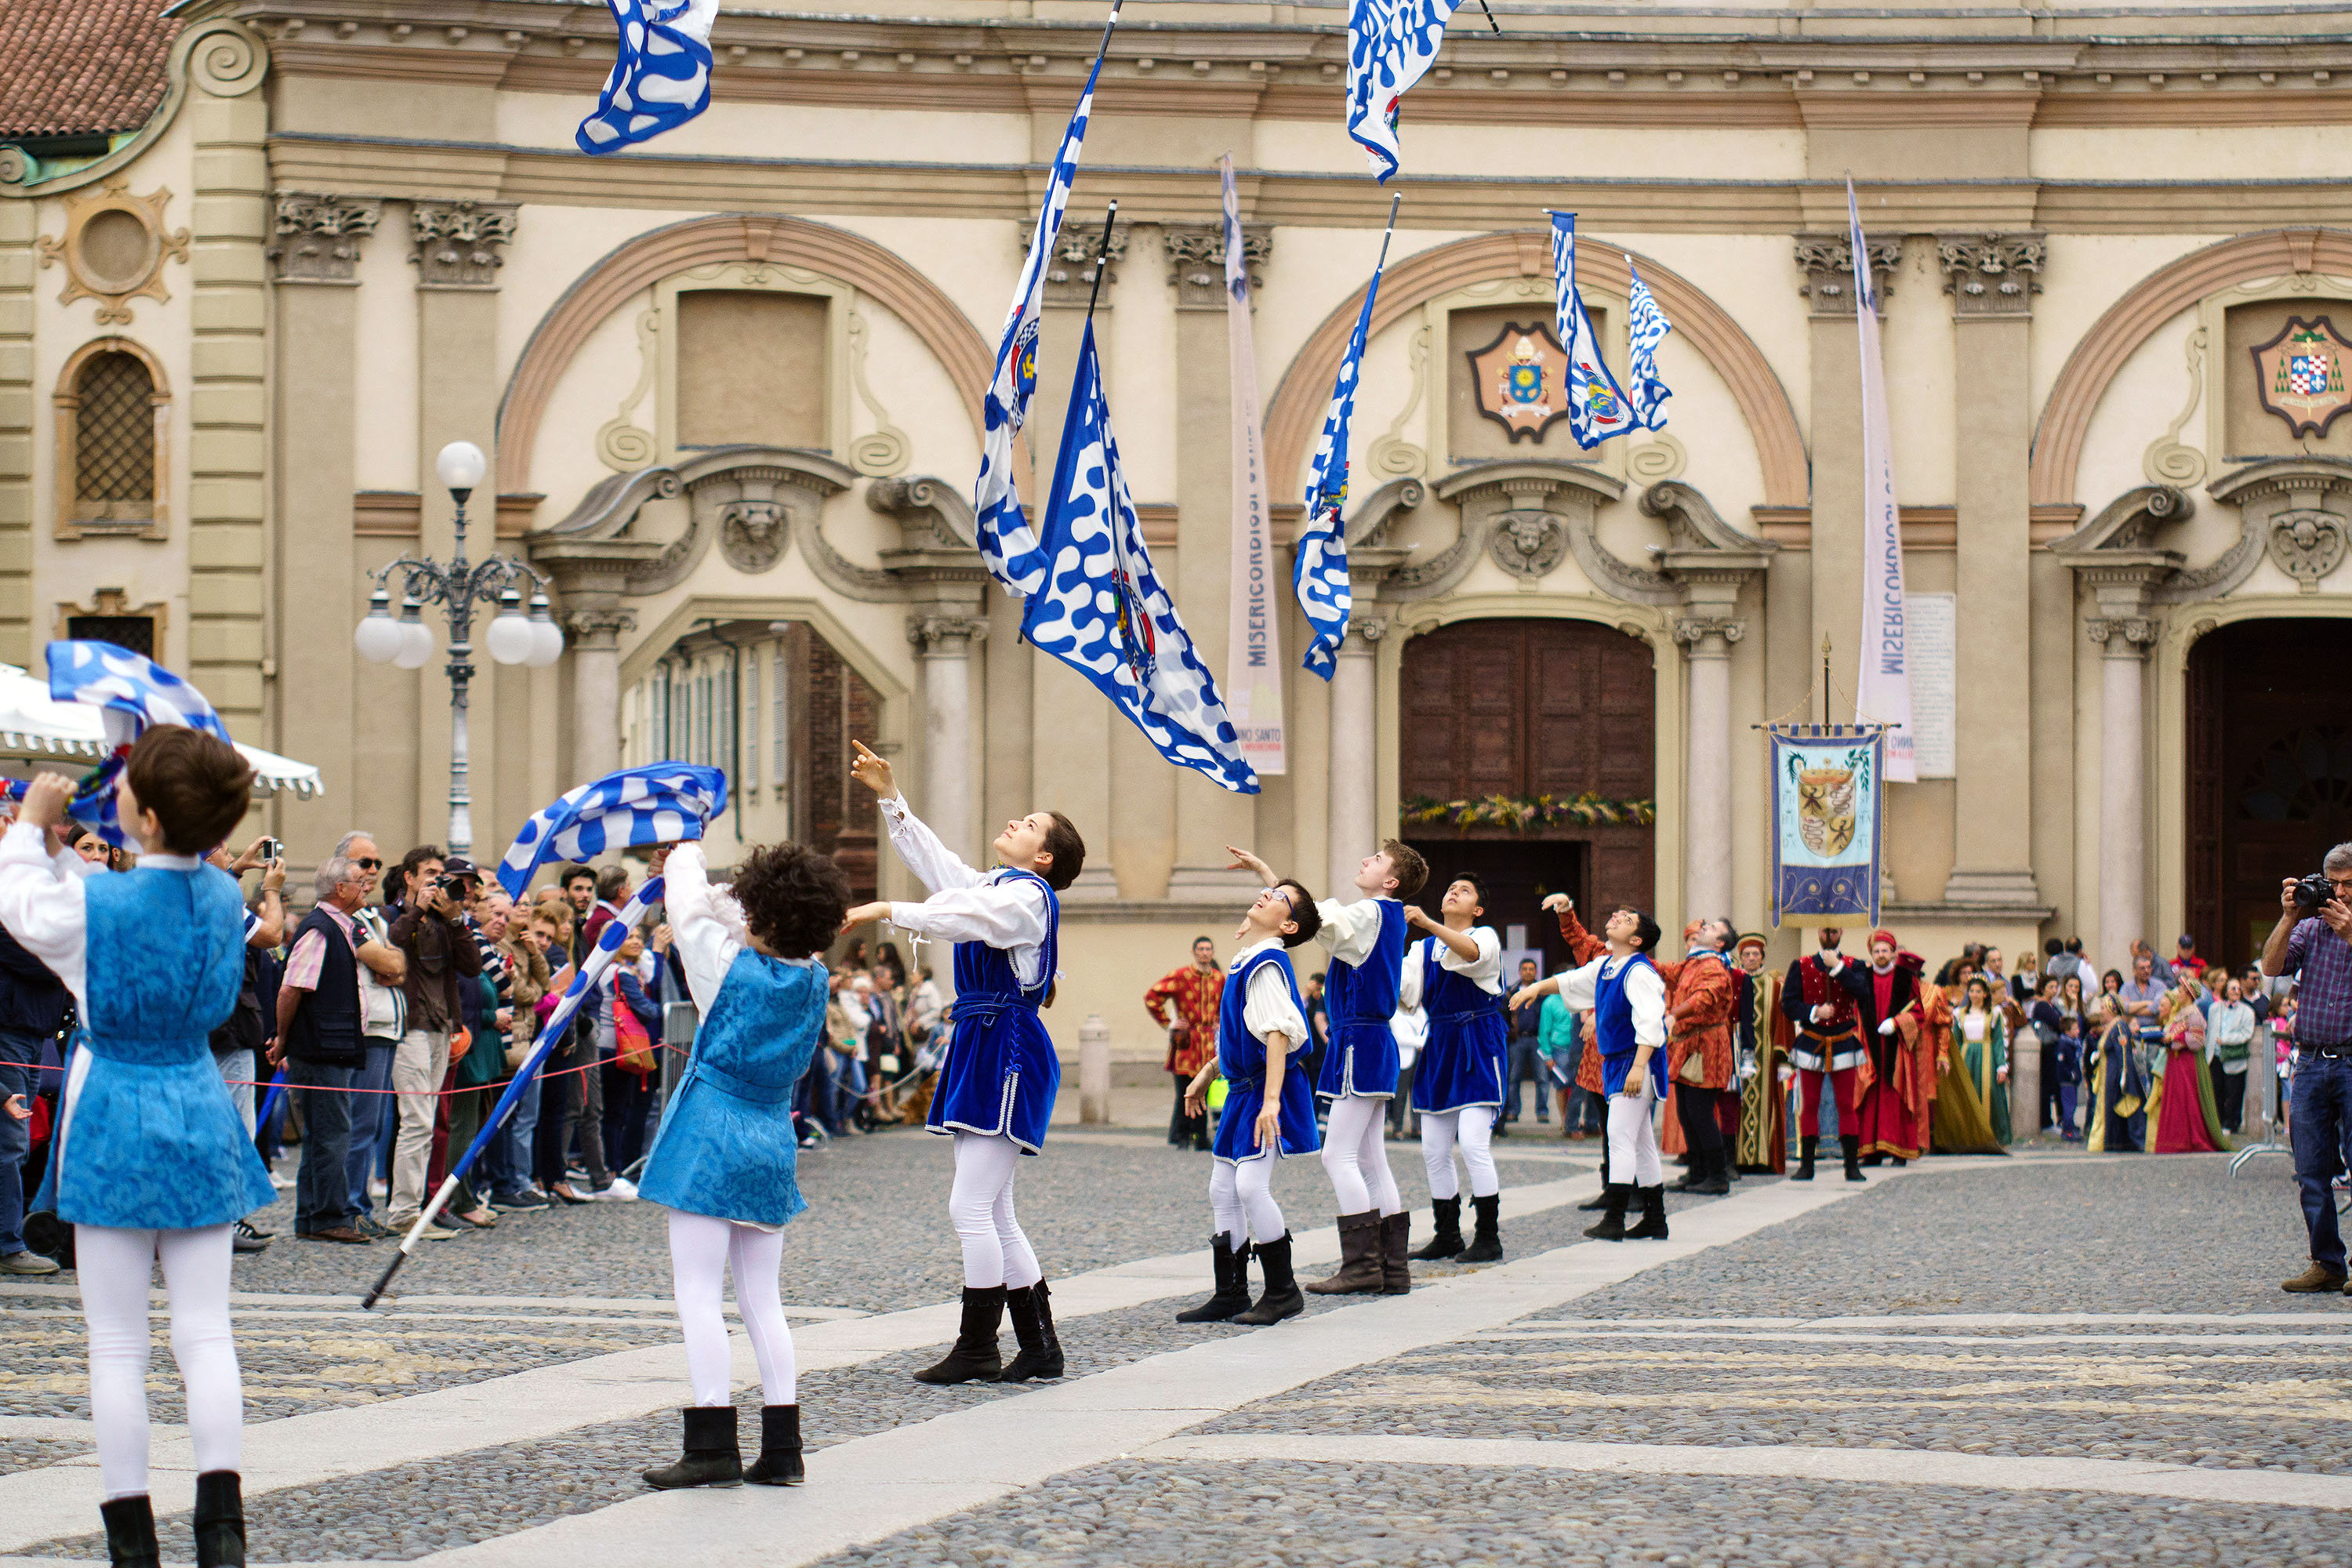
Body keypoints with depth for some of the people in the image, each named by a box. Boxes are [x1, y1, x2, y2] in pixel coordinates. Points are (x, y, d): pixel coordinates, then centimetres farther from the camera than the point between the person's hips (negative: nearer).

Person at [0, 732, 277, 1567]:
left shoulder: (92, 905, -16)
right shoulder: (224, 897, 0)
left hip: (113, 1129, -4)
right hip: (201, 1122, 4)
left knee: (117, 1343, 3)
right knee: (206, 1332, 4)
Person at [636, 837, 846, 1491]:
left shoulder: (729, 965, -12)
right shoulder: (813, 979, 4)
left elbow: (690, 906, 3)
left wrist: (686, 859, 22)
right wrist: (691, 876, 28)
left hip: (711, 1139, -6)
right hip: (773, 1143, 6)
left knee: (698, 1295, -5)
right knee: (762, 1300, 9)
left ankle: (713, 1444, -12)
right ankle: (782, 1449, 5)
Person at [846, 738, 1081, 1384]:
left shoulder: (1029, 895, -9)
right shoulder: (991, 887, 19)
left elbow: (958, 918, -23)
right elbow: (932, 858, 28)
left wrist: (884, 912, -27)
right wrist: (889, 797, 23)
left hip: (1008, 1054, -10)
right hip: (980, 1050, 10)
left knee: (972, 1207, -11)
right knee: (992, 1213, 9)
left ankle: (977, 1349, -6)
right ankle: (1040, 1346, 13)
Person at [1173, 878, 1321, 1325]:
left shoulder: (1267, 965, -15)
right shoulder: (1245, 962, 14)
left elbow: (1278, 1034, -24)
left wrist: (1271, 1099, -32)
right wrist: (1206, 1074, 32)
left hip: (1267, 1089, -10)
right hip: (1242, 1088, 10)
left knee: (1251, 1184, -16)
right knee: (1223, 1190, 10)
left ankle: (1283, 1292, -4)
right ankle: (1231, 1295, 17)